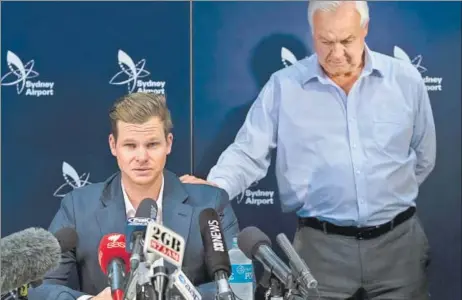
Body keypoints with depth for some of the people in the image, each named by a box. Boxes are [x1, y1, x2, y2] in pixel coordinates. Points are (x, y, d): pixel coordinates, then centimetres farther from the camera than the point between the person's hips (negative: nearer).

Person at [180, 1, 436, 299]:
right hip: (321, 246, -1)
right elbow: (248, 153, -7)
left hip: (399, 240, 2)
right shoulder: (283, 86, -4)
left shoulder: (406, 79, 2)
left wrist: (390, 198, 10)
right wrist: (215, 188, -24)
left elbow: (423, 158, 12)